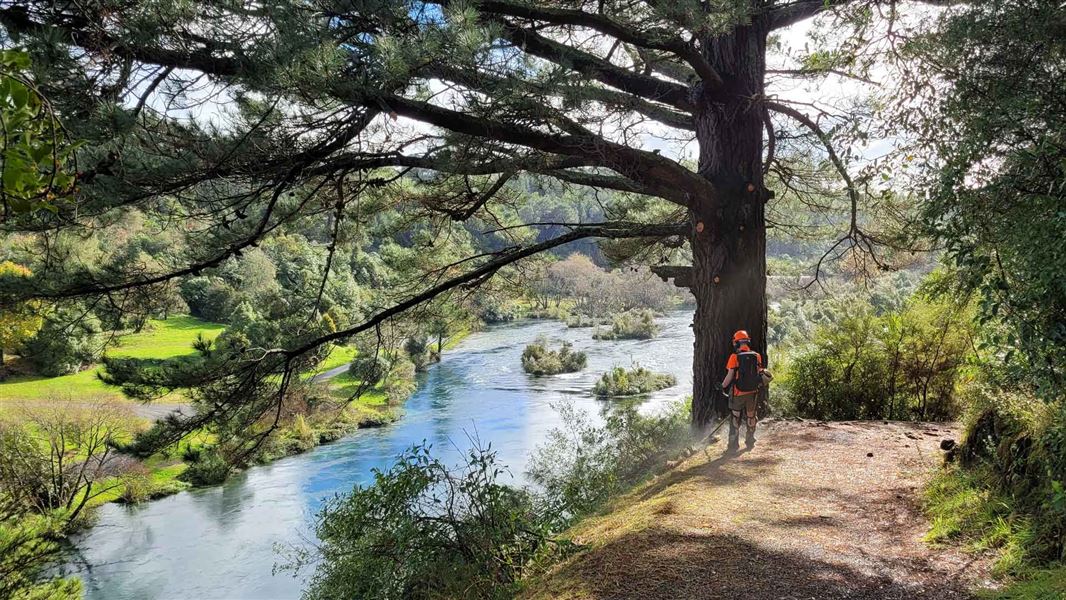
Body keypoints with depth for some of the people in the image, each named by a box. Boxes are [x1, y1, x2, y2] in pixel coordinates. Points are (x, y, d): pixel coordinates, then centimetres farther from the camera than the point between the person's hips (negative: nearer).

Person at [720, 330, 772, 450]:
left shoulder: (734, 357, -14)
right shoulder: (757, 356, -4)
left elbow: (730, 376, -14)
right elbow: (760, 373, 0)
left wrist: (723, 386, 3)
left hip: (738, 393, -3)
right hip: (752, 393, 3)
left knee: (735, 419, 9)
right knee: (751, 418, 19)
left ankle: (734, 444, 11)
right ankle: (750, 442, 28)